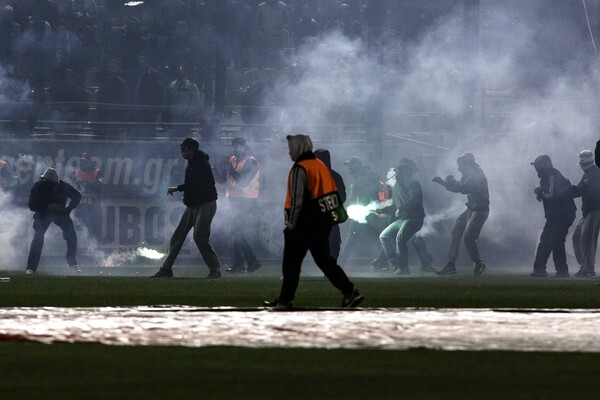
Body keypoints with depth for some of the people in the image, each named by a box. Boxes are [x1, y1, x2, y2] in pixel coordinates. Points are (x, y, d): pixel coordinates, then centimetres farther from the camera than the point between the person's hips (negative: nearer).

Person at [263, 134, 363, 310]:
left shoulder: (299, 169, -13)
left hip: (305, 224, -8)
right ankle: (350, 292, 2)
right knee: (324, 260, 12)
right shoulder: (321, 165, 14)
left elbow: (296, 200, -18)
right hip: (324, 222, 8)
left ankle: (284, 300, 7)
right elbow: (334, 194, 17)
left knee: (291, 262, 2)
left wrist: (291, 224, -14)